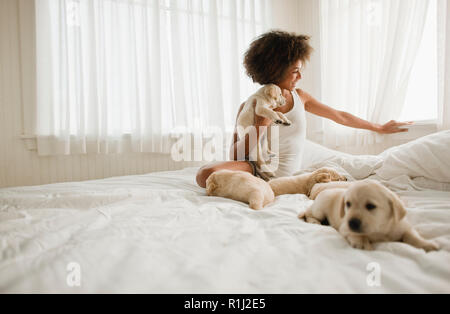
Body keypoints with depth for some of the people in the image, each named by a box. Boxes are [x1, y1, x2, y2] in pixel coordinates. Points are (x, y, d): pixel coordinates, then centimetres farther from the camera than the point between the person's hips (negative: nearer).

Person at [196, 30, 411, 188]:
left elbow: (339, 116, 18)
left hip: (288, 176, 4)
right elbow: (235, 156, -7)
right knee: (206, 174, -29)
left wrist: (380, 128, 26)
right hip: (258, 171, -3)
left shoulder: (299, 97, 6)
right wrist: (260, 127, -21)